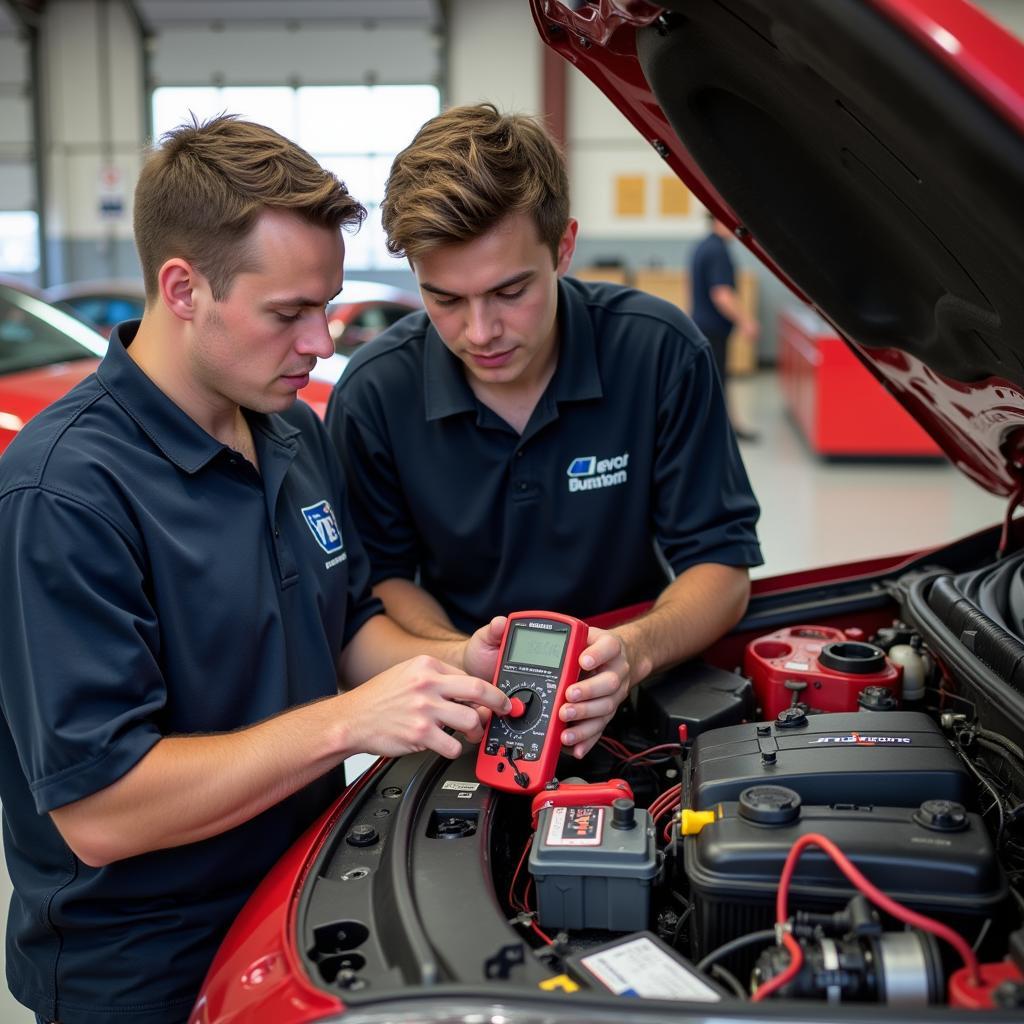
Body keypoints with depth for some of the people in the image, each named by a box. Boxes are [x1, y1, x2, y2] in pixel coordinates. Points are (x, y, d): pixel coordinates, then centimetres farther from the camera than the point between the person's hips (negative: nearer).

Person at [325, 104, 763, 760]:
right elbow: (382, 573, 1)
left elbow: (721, 562, -7)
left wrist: (638, 650, -28)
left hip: (633, 702, 0)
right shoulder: (373, 395, -11)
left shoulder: (660, 353, -12)